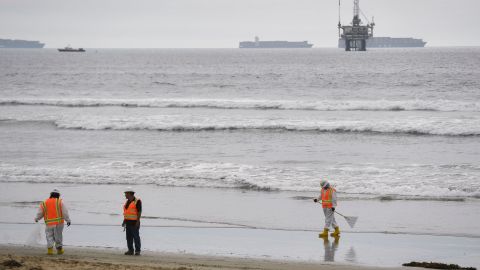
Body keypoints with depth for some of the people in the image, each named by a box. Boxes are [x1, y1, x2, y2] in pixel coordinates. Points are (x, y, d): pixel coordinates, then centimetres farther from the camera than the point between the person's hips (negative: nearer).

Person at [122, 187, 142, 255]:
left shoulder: (137, 201, -10)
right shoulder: (127, 202, 14)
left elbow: (139, 212, -13)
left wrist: (138, 221, -19)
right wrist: (124, 221, 13)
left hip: (134, 222, -8)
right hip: (128, 222, 8)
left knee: (136, 236, -7)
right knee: (129, 237, 5)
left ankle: (137, 251, -4)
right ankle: (130, 250, 9)